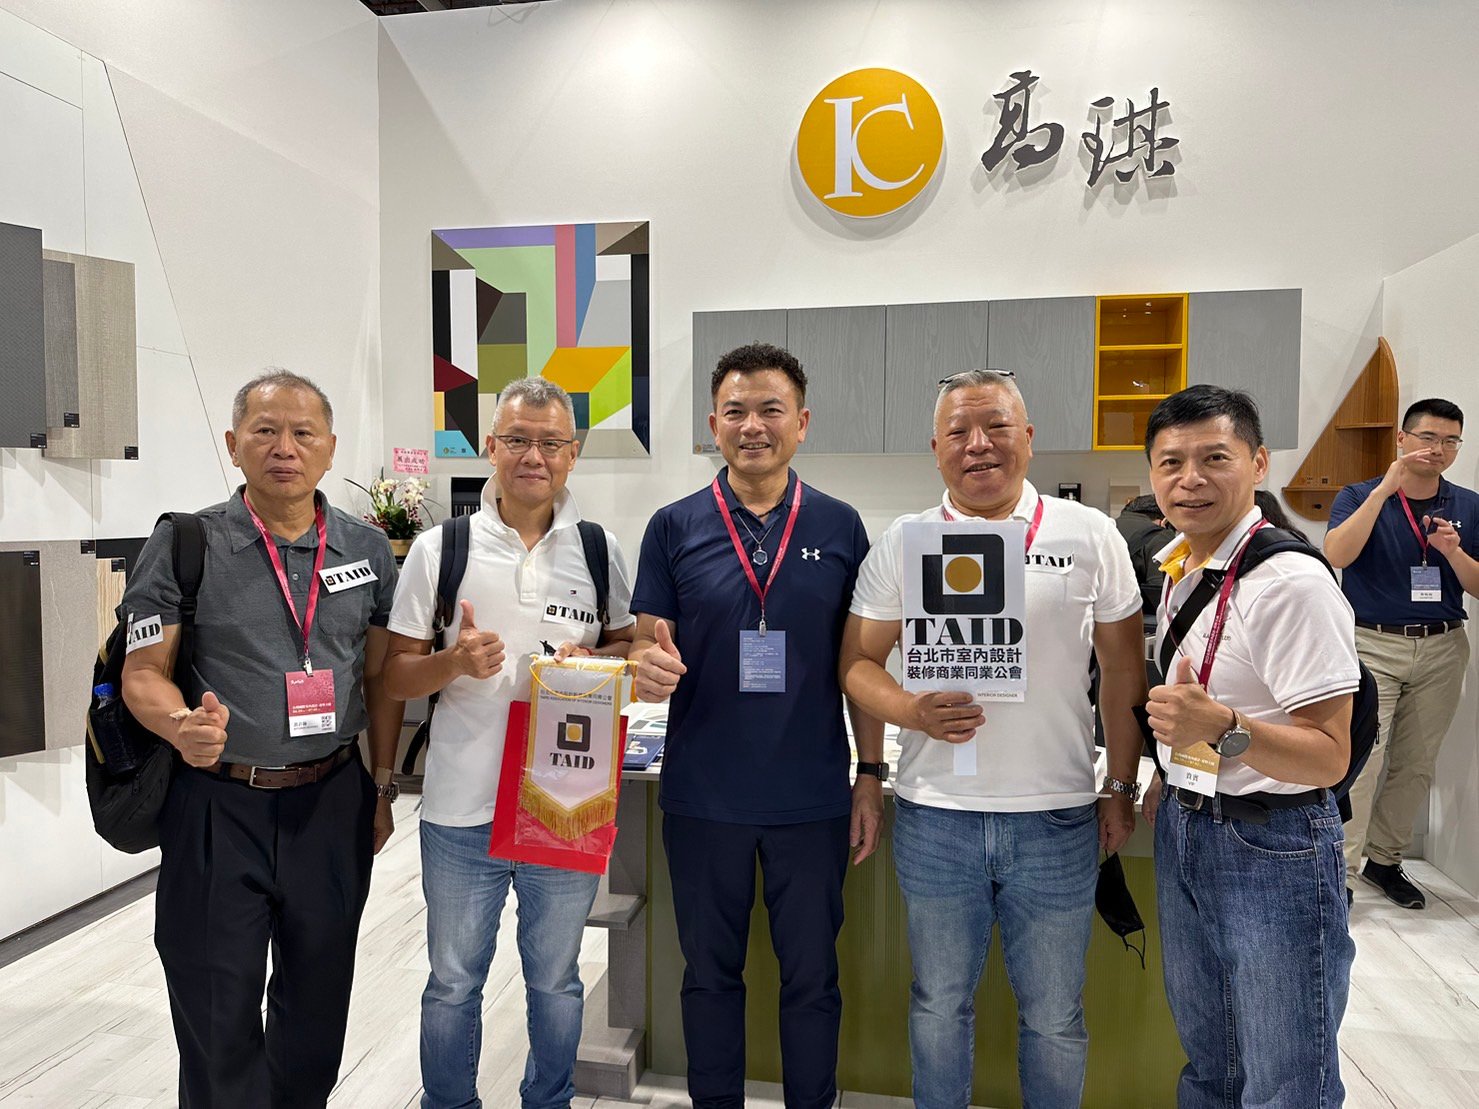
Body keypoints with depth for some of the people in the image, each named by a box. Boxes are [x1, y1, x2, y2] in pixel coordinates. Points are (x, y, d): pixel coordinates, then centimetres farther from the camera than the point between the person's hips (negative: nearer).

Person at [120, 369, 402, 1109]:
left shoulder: (368, 549, 2)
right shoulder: (182, 545, -5)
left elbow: (380, 677, 7)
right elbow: (143, 671, -5)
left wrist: (382, 788, 6)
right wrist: (182, 728, -27)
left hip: (332, 802, 3)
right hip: (218, 805, -2)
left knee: (318, 1005, 18)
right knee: (217, 1016, 11)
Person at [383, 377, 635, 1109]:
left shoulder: (599, 549, 2)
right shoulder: (439, 548, -3)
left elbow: (631, 648, 10)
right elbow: (398, 677, 1)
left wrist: (588, 659, -12)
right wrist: (455, 661, -20)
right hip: (462, 809, -1)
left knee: (555, 982, 19)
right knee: (452, 985, 17)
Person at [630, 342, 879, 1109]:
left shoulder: (840, 527, 0)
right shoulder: (674, 528, -1)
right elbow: (646, 647, 1)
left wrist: (871, 774, 1)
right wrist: (650, 666, -22)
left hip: (812, 798, 0)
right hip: (702, 795, 0)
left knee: (811, 977, 15)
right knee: (710, 973, 17)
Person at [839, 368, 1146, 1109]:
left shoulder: (1090, 535, -1)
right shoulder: (900, 543, 0)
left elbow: (1123, 667, 5)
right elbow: (857, 662, 1)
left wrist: (1123, 787, 5)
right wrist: (915, 713, -18)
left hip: (1057, 819, 0)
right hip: (934, 817, 1)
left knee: (1054, 1016, 17)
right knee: (940, 1006, 18)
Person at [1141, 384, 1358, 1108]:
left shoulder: (1293, 582, -21)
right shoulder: (1177, 571, 4)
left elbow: (1330, 757, -22)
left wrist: (1221, 728, -38)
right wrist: (1170, 781, 10)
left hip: (1273, 845, -7)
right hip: (1181, 831, 7)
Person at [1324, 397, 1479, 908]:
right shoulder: (1359, 496, -2)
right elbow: (1336, 555, -21)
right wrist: (1386, 488, -23)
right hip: (1372, 644, -4)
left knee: (1417, 766, 10)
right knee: (1360, 760, -10)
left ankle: (1385, 859, 25)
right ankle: (1341, 872, -4)